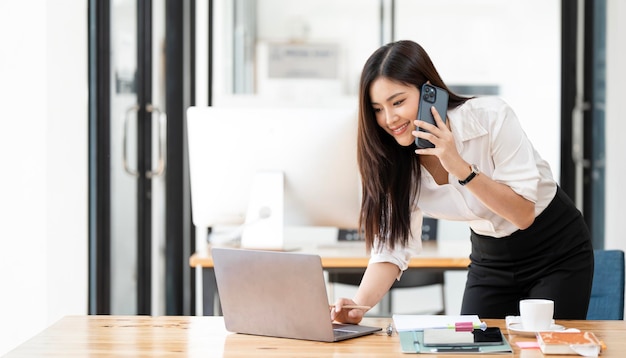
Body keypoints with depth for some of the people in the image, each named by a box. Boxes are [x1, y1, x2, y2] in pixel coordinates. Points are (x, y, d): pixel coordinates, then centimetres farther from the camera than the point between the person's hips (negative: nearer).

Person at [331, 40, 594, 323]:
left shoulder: (490, 117, -27)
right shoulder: (394, 160, -12)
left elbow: (524, 214, -25)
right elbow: (392, 248, -15)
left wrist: (461, 168, -37)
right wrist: (358, 305, -32)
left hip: (556, 252, -4)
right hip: (490, 259, 4)